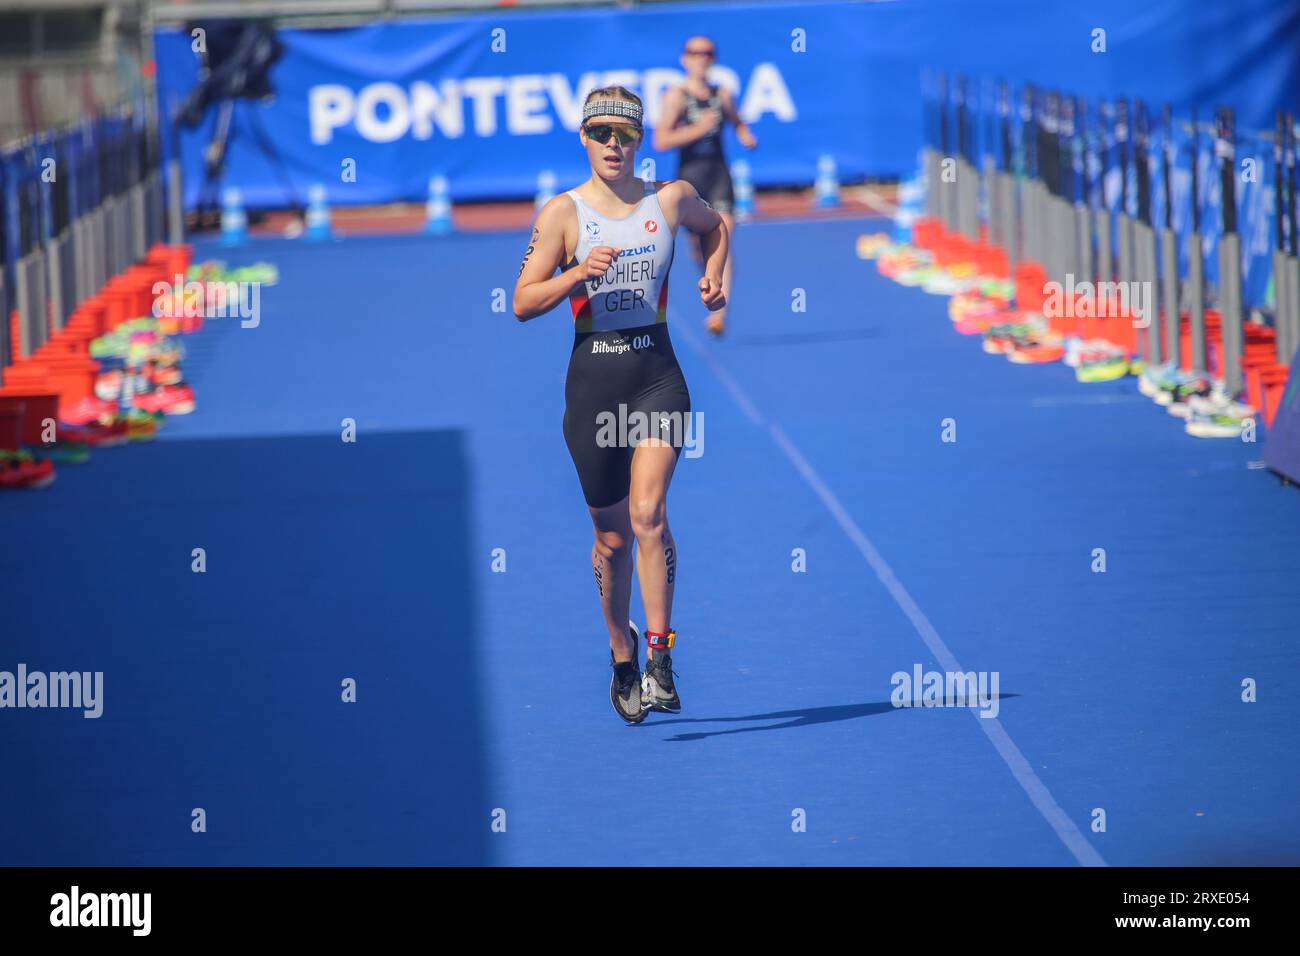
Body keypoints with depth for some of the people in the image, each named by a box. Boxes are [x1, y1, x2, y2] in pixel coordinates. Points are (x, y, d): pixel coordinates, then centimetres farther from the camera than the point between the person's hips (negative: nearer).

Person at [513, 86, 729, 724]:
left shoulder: (672, 199, 4)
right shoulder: (563, 212, -1)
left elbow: (714, 225, 28)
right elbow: (522, 303, -4)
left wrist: (713, 275, 11)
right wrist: (580, 273, -18)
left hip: (657, 375, 0)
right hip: (593, 378, 0)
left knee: (647, 514, -19)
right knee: (612, 536, 8)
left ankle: (659, 659, -17)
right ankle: (621, 658, 27)